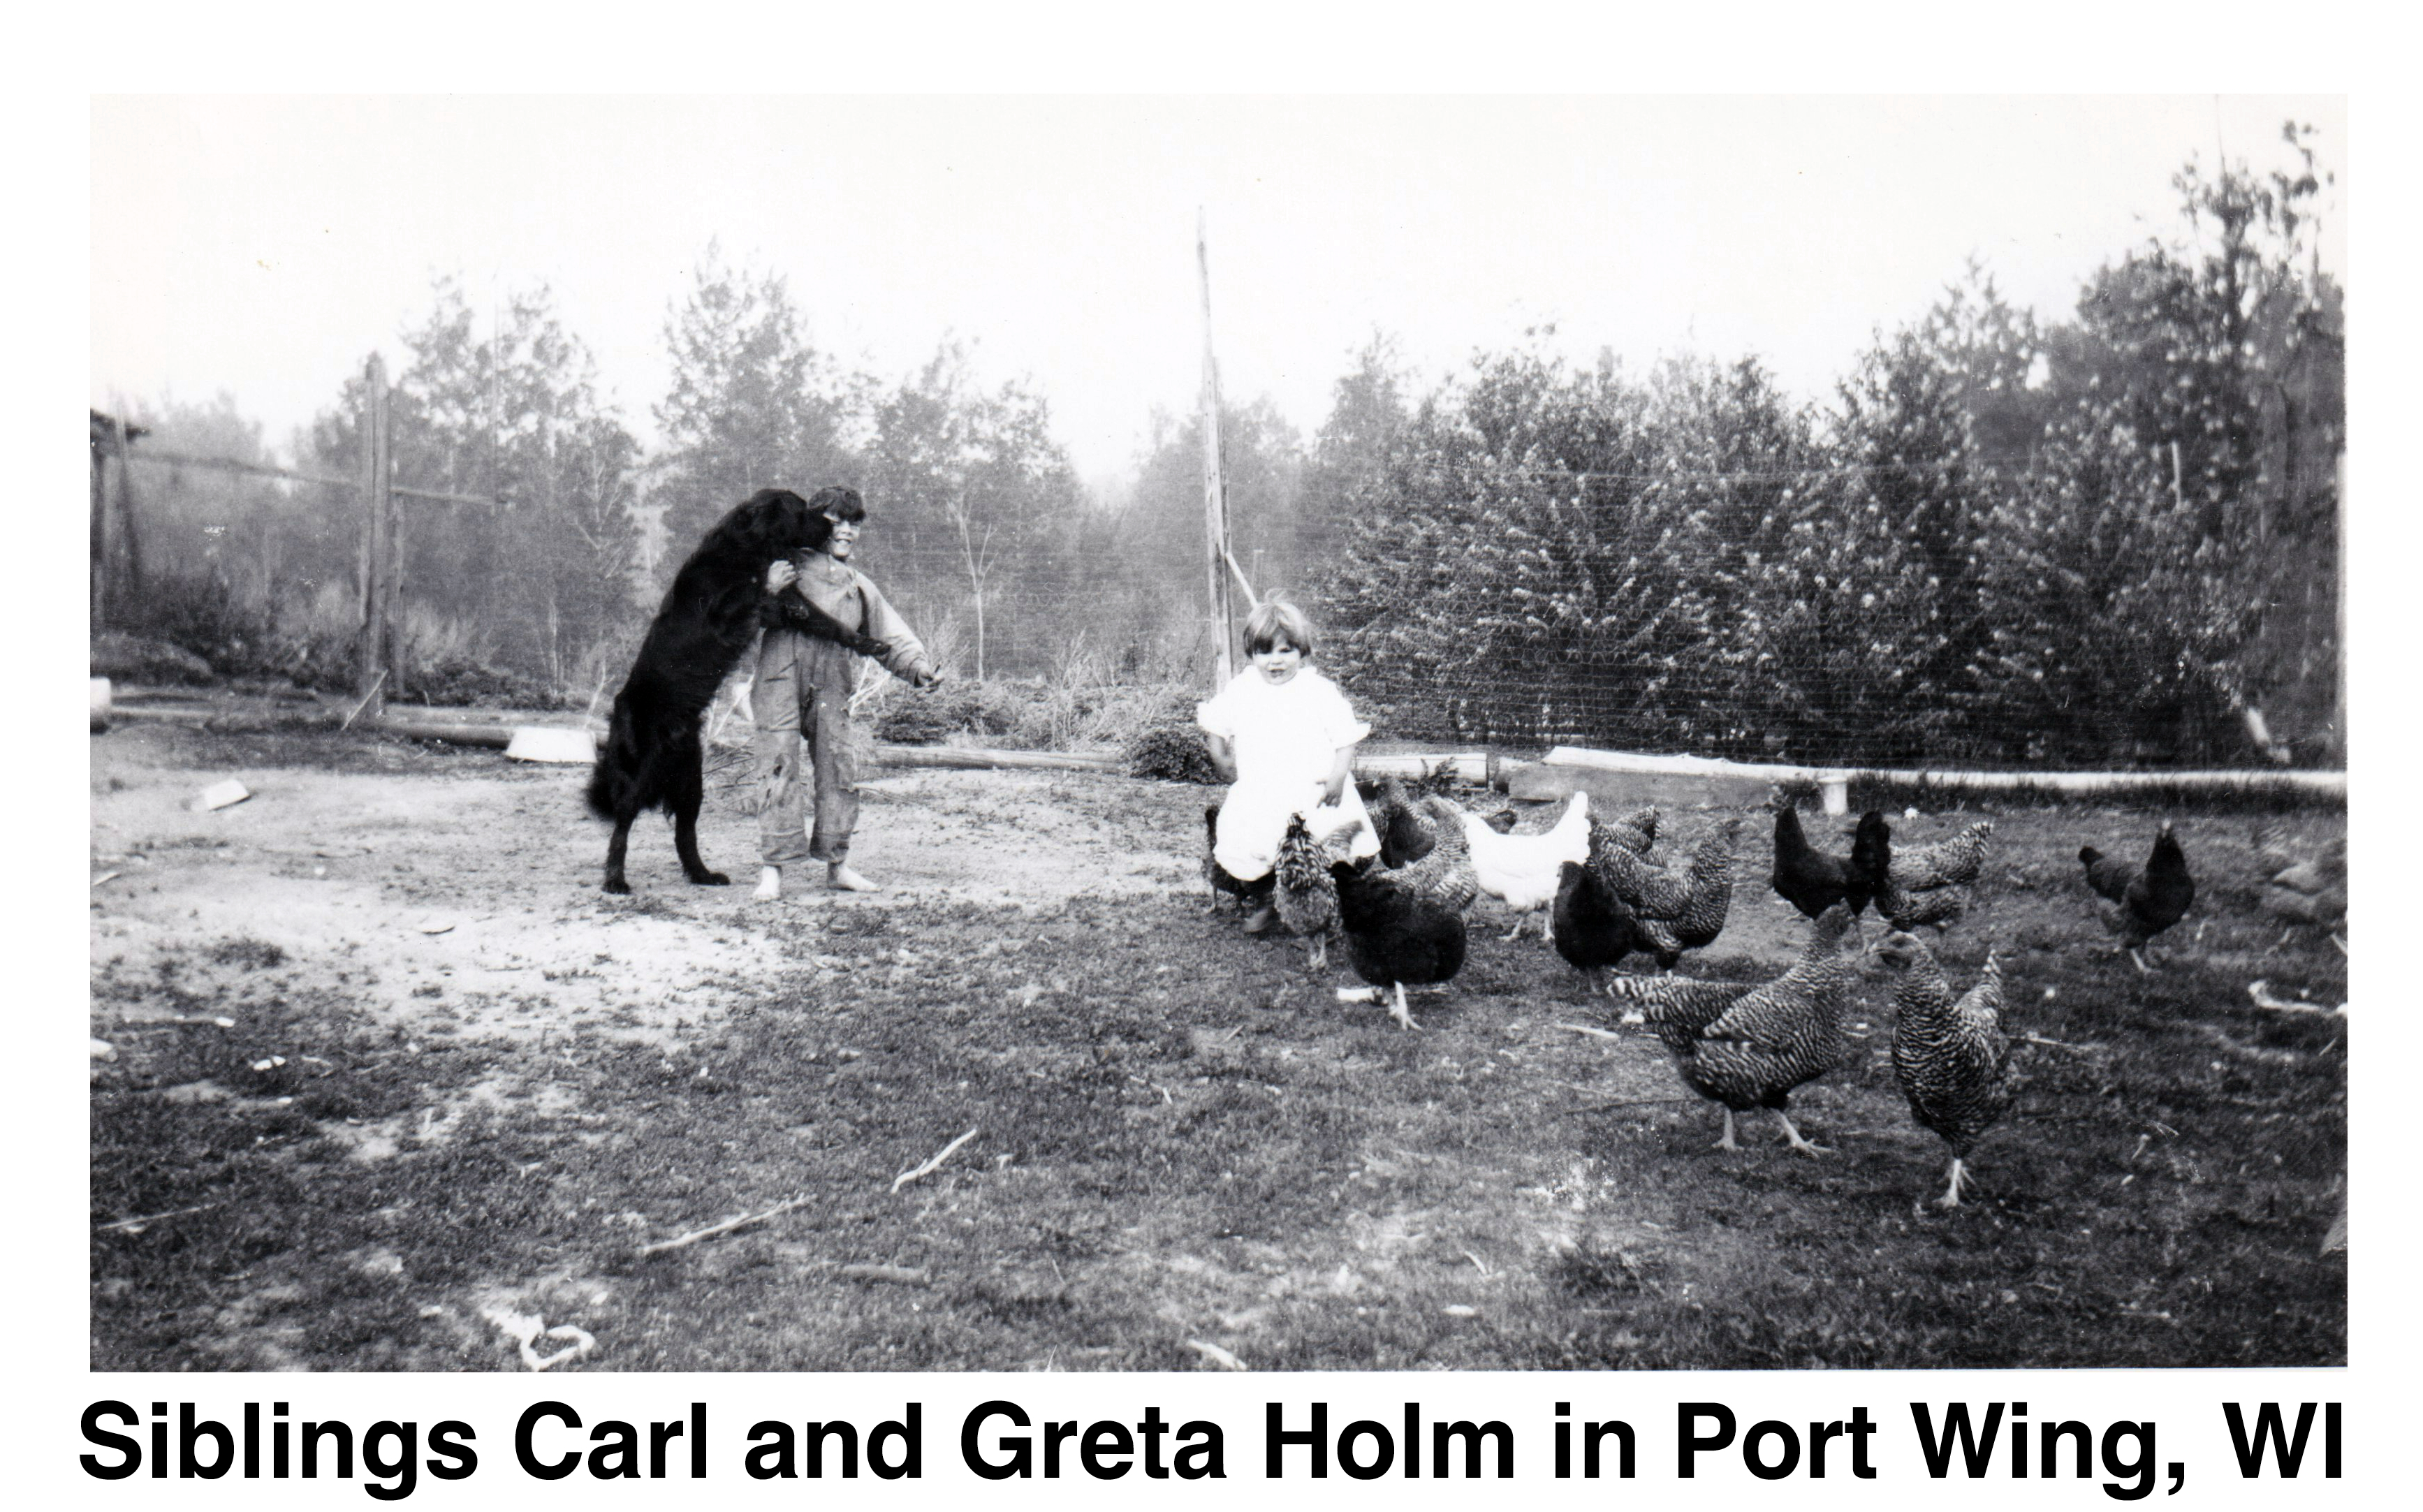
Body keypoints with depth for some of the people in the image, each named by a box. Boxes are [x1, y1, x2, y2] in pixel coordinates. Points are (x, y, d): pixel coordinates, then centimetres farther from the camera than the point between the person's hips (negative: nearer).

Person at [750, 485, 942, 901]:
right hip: (782, 669, -4)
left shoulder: (859, 587, 26)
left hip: (831, 683, 4)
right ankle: (772, 868, -9)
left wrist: (918, 665, 2)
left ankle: (837, 863, 13)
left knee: (838, 766, 2)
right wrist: (767, 589, -13)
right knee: (780, 764, -10)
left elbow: (890, 635, 21)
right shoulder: (790, 564, 12)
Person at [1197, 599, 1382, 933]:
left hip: (1315, 795, -2)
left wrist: (1338, 775, -13)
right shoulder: (1241, 690, 6)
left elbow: (1347, 737, -1)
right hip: (1258, 797, 2)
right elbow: (1213, 724, 18)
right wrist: (1222, 761, 10)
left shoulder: (1321, 692, -2)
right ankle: (1266, 901, 15)